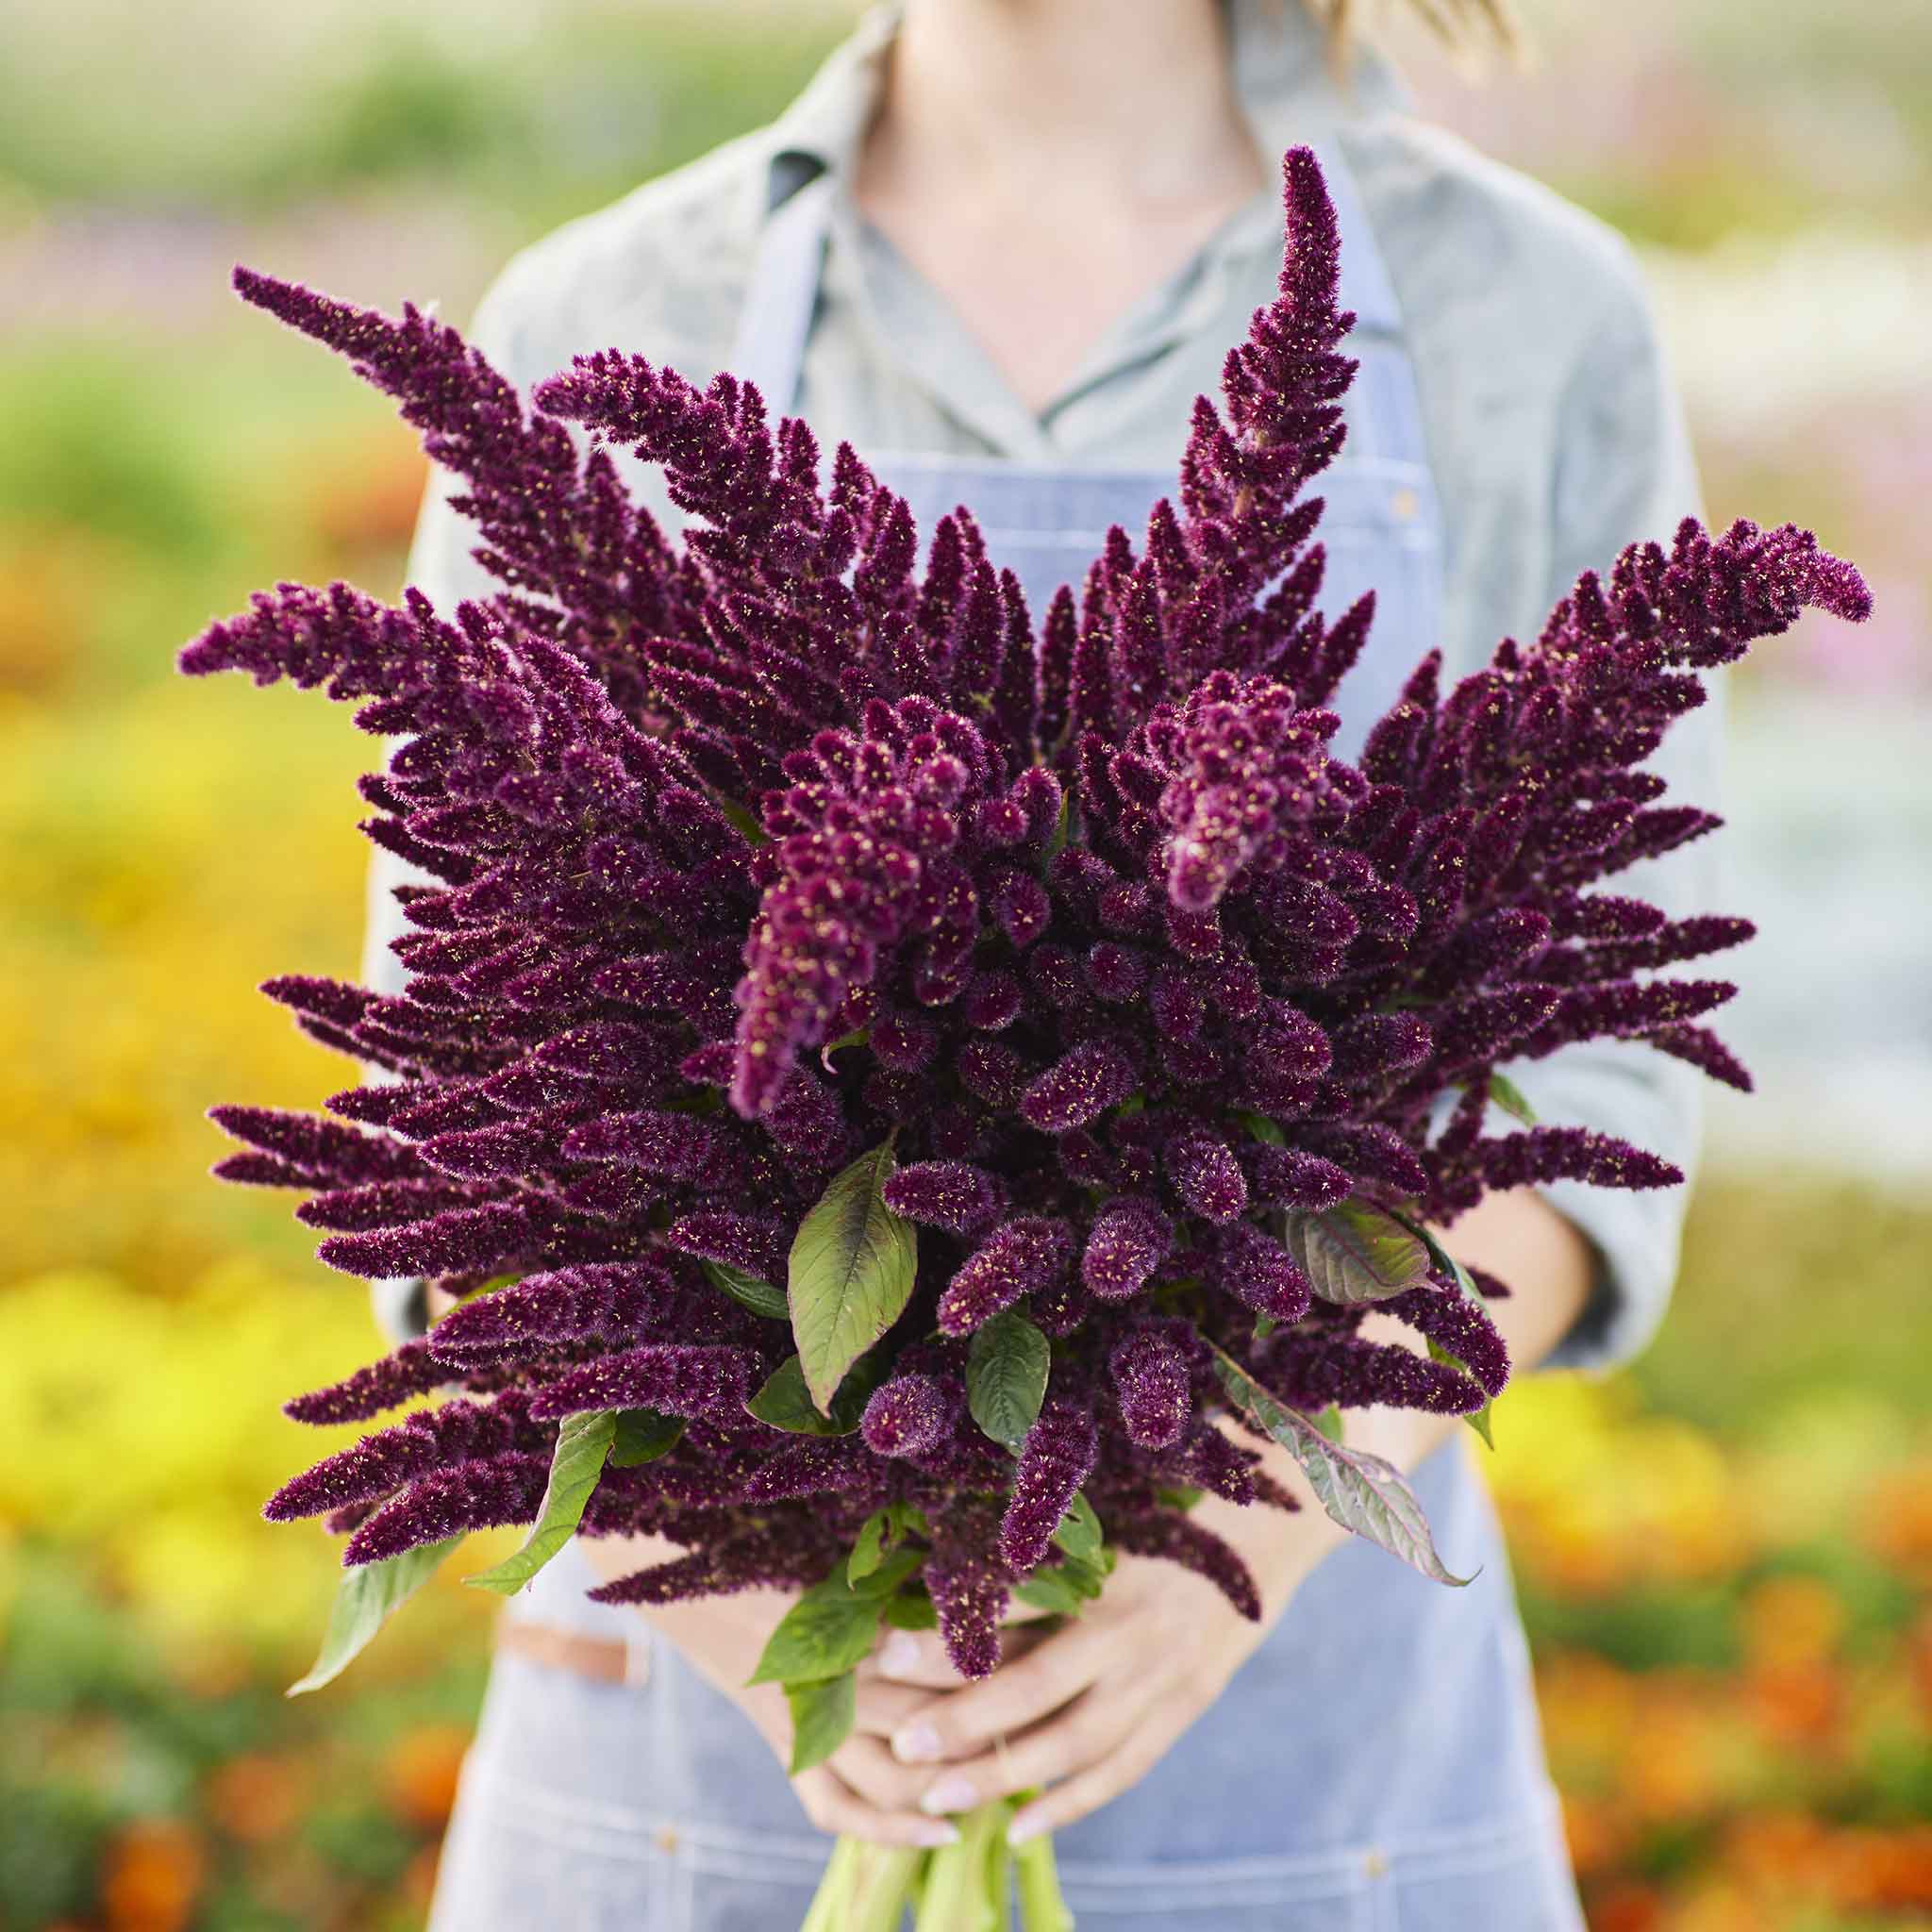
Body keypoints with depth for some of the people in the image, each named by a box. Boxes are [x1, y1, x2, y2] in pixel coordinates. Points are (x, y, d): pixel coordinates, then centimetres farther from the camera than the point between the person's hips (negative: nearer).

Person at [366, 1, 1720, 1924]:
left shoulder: (1536, 326, -2)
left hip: (1303, 1743, 0)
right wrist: (720, 1576, -21)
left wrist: (1252, 1538, -22)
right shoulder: (595, 338, -1)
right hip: (714, 1738, 1)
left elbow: (1581, 1092, -3)